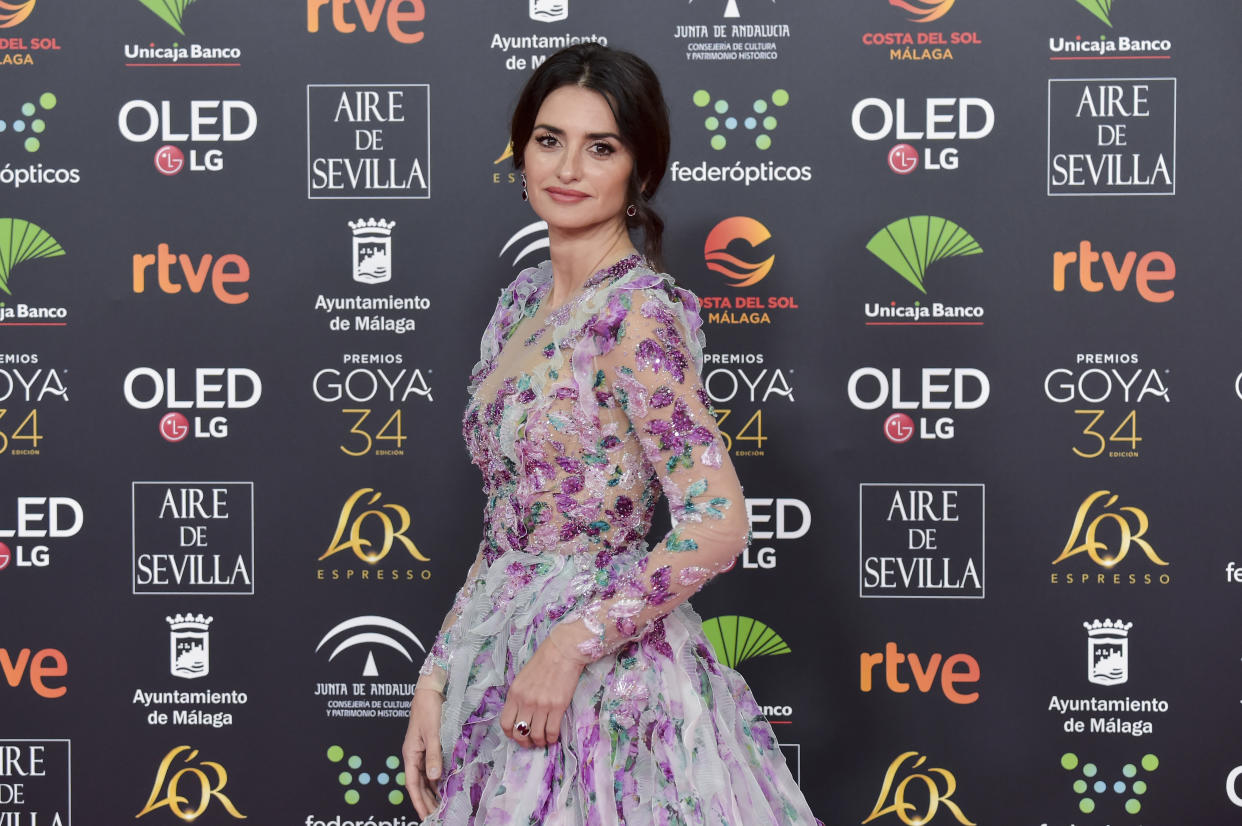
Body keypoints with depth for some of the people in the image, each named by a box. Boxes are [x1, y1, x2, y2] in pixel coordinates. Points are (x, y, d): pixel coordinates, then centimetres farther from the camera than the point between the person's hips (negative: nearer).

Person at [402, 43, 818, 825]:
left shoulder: (641, 312, -15)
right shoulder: (525, 298, 8)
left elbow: (717, 526, -23)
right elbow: (503, 530, 11)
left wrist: (571, 645, -19)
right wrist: (435, 679, 6)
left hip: (608, 674, -7)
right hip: (504, 660, 7)